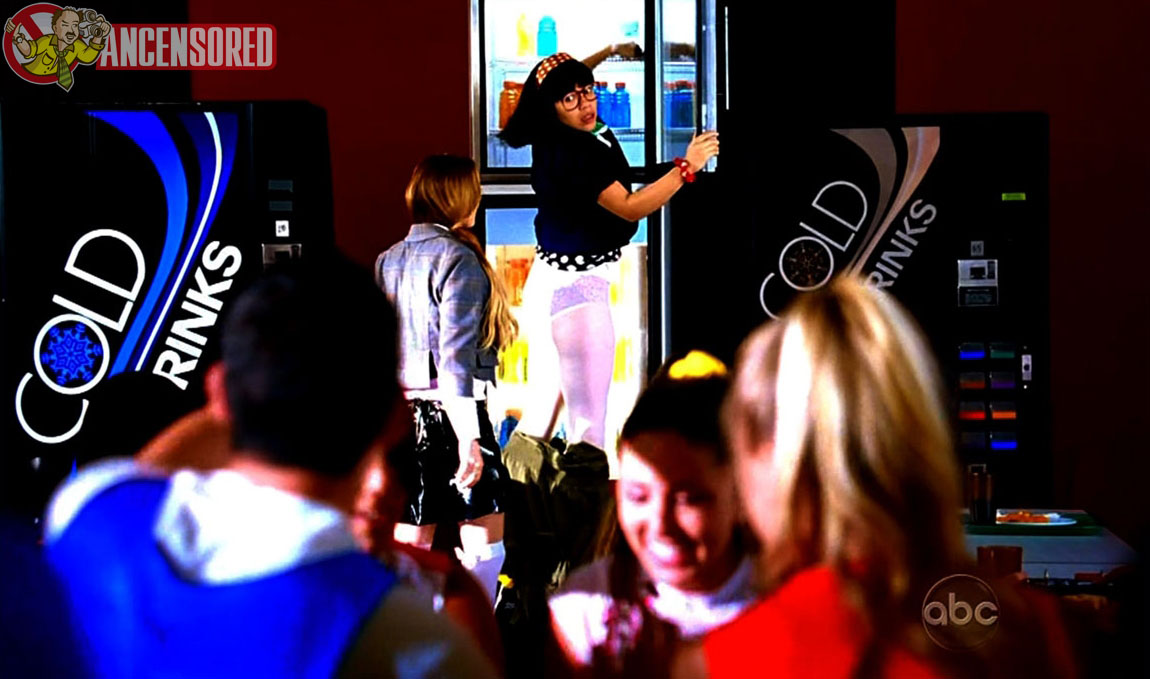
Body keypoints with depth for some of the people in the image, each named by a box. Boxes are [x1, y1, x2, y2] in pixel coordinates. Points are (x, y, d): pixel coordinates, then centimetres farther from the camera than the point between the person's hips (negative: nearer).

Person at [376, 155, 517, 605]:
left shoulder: (387, 262, 10)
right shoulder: (460, 260, -9)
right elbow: (455, 356, -16)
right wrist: (468, 437, -19)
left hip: (398, 413, 7)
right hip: (449, 413, -7)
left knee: (408, 545, 8)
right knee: (485, 537, 2)